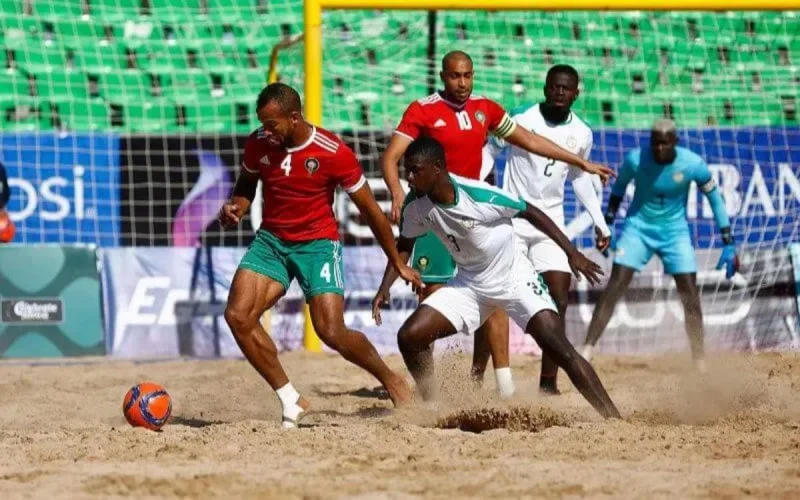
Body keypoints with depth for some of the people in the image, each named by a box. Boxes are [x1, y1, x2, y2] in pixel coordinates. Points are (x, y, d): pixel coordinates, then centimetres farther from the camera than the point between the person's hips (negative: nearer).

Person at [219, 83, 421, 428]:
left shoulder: (333, 153, -18)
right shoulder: (258, 144, -7)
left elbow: (370, 210, -7)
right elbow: (247, 183, 16)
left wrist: (398, 263, -1)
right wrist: (236, 207, -9)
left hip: (318, 244, -4)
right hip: (271, 240, 4)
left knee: (332, 332, -16)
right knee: (238, 316, -16)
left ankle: (392, 381, 12)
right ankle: (291, 400, -4)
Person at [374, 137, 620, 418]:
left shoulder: (480, 195, -27)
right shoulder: (416, 206, -11)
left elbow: (529, 213, -14)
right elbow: (404, 246, 9)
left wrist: (572, 252, -14)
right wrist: (384, 288, -3)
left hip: (514, 279, -5)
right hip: (469, 285, 5)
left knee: (562, 352, -17)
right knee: (409, 337, -8)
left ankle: (613, 419, -15)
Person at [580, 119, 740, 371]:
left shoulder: (693, 165, -19)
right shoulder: (635, 160, -17)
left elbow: (715, 199, -5)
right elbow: (619, 187, 3)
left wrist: (728, 244, -6)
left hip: (675, 231, 0)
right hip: (638, 227, 0)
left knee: (690, 295, -5)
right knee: (614, 288, -11)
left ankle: (700, 364, 3)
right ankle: (587, 350, -9)